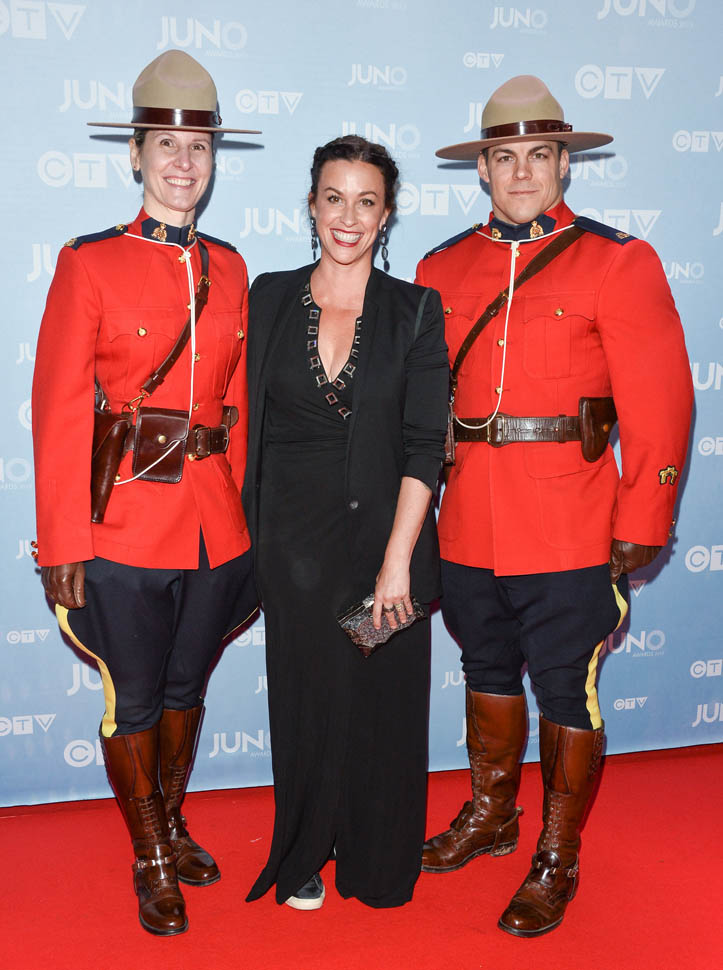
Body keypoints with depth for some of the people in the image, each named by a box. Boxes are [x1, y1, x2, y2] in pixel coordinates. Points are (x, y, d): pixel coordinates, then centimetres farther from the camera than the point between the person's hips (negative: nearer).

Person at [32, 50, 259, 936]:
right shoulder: (89, 263, -6)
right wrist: (63, 543, -11)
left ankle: (171, 821, 41)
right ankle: (151, 858, 29)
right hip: (125, 523, -4)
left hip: (216, 523, 4)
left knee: (186, 685, 18)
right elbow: (59, 412, -8)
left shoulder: (228, 268, 8)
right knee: (134, 699, 9)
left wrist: (245, 511, 8)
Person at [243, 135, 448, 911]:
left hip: (385, 531, -1)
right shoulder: (270, 298, 3)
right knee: (306, 696, 11)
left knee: (383, 700, 10)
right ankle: (304, 857, 34)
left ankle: (377, 863, 32)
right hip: (295, 536, 1)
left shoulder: (415, 310, -3)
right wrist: (247, 538, 0)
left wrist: (398, 557, -16)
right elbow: (251, 423, 5)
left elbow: (424, 444, -8)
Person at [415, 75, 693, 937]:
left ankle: (557, 861, 25)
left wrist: (641, 527, -11)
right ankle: (491, 816, 41)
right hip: (468, 527, 4)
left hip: (570, 535, -4)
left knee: (567, 693, 6)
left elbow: (658, 405, -7)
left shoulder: (617, 263, -3)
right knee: (488, 674, 19)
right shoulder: (442, 268, 8)